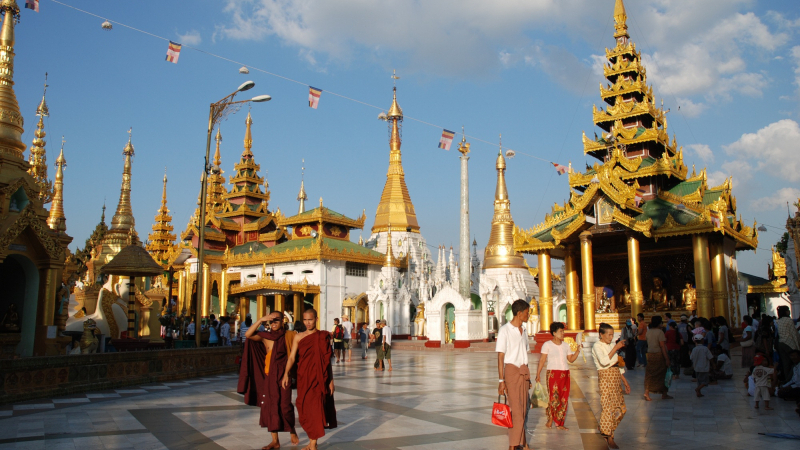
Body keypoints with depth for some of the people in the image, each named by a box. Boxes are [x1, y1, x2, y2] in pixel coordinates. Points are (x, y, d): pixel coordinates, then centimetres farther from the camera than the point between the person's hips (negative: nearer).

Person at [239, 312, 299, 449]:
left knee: (284, 406, -5)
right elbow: (248, 335, -8)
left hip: (283, 376, -3)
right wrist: (261, 320, -14)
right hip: (269, 376, 3)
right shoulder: (265, 336, 4)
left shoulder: (288, 336, -1)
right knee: (270, 407, 5)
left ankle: (292, 431, 22)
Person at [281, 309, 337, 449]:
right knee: (305, 409, 6)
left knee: (316, 408, -8)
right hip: (303, 378, 2)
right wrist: (286, 374, -19)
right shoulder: (298, 337, 6)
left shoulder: (323, 336, 4)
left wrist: (331, 380, 5)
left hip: (319, 378, -2)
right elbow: (292, 357, -4)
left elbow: (327, 360, 7)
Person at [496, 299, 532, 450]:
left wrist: (528, 377, 17)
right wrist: (501, 381, -15)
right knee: (516, 410, -7)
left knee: (524, 408, 9)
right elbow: (500, 357, -11)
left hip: (523, 372, 7)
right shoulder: (505, 330, -9)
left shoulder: (524, 330, 13)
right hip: (511, 370, -7)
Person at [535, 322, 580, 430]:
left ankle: (560, 423, 10)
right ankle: (550, 418, 10)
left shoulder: (566, 345, 15)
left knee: (564, 399, 3)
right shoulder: (547, 345, 0)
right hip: (553, 373, -5)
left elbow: (571, 359, 16)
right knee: (554, 397, -11)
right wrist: (538, 374, -9)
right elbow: (542, 360, -3)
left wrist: (578, 350, 4)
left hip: (565, 373, 5)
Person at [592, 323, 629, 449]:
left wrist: (625, 382, 18)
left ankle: (607, 431, 22)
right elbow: (604, 361, -24)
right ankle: (609, 438, 4)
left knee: (621, 408, 6)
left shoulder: (610, 346, 18)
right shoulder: (597, 346, -6)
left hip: (615, 378, 8)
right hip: (605, 377, -8)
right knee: (608, 407, -7)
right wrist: (615, 348, -23)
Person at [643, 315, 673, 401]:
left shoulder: (648, 332, 6)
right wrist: (667, 359, -15)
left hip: (650, 355, 6)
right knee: (662, 374, 8)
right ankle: (664, 394, 17)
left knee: (650, 374, 8)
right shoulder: (659, 332, -15)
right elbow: (662, 346, -17)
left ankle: (647, 392, -3)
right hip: (659, 355, -6)